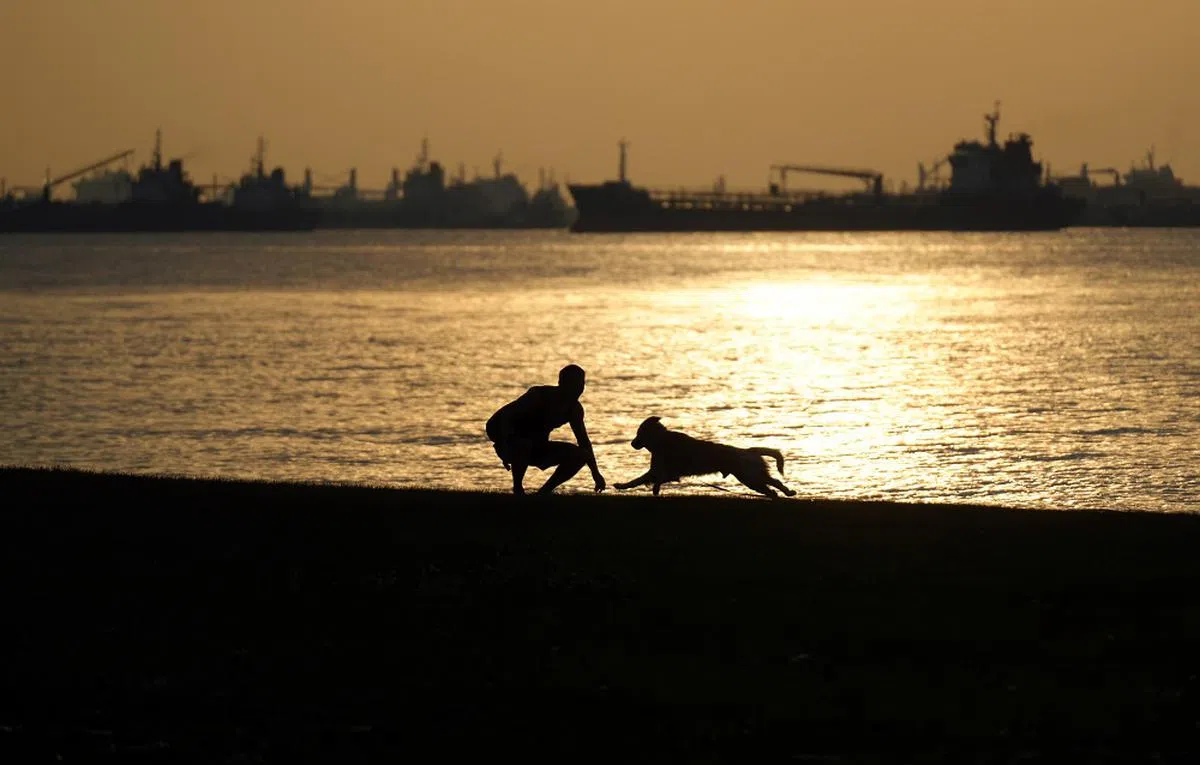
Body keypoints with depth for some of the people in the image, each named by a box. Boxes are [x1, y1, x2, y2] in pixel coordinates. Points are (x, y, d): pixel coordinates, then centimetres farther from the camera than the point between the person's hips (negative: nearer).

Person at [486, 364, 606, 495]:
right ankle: (517, 489, -19)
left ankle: (544, 492, -4)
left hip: (537, 448, 6)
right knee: (523, 445, -42)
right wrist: (504, 447, -40)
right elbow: (505, 414, -28)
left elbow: (583, 440, 7)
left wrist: (596, 473, 2)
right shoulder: (540, 395, -22)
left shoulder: (574, 409, -2)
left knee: (580, 455, -10)